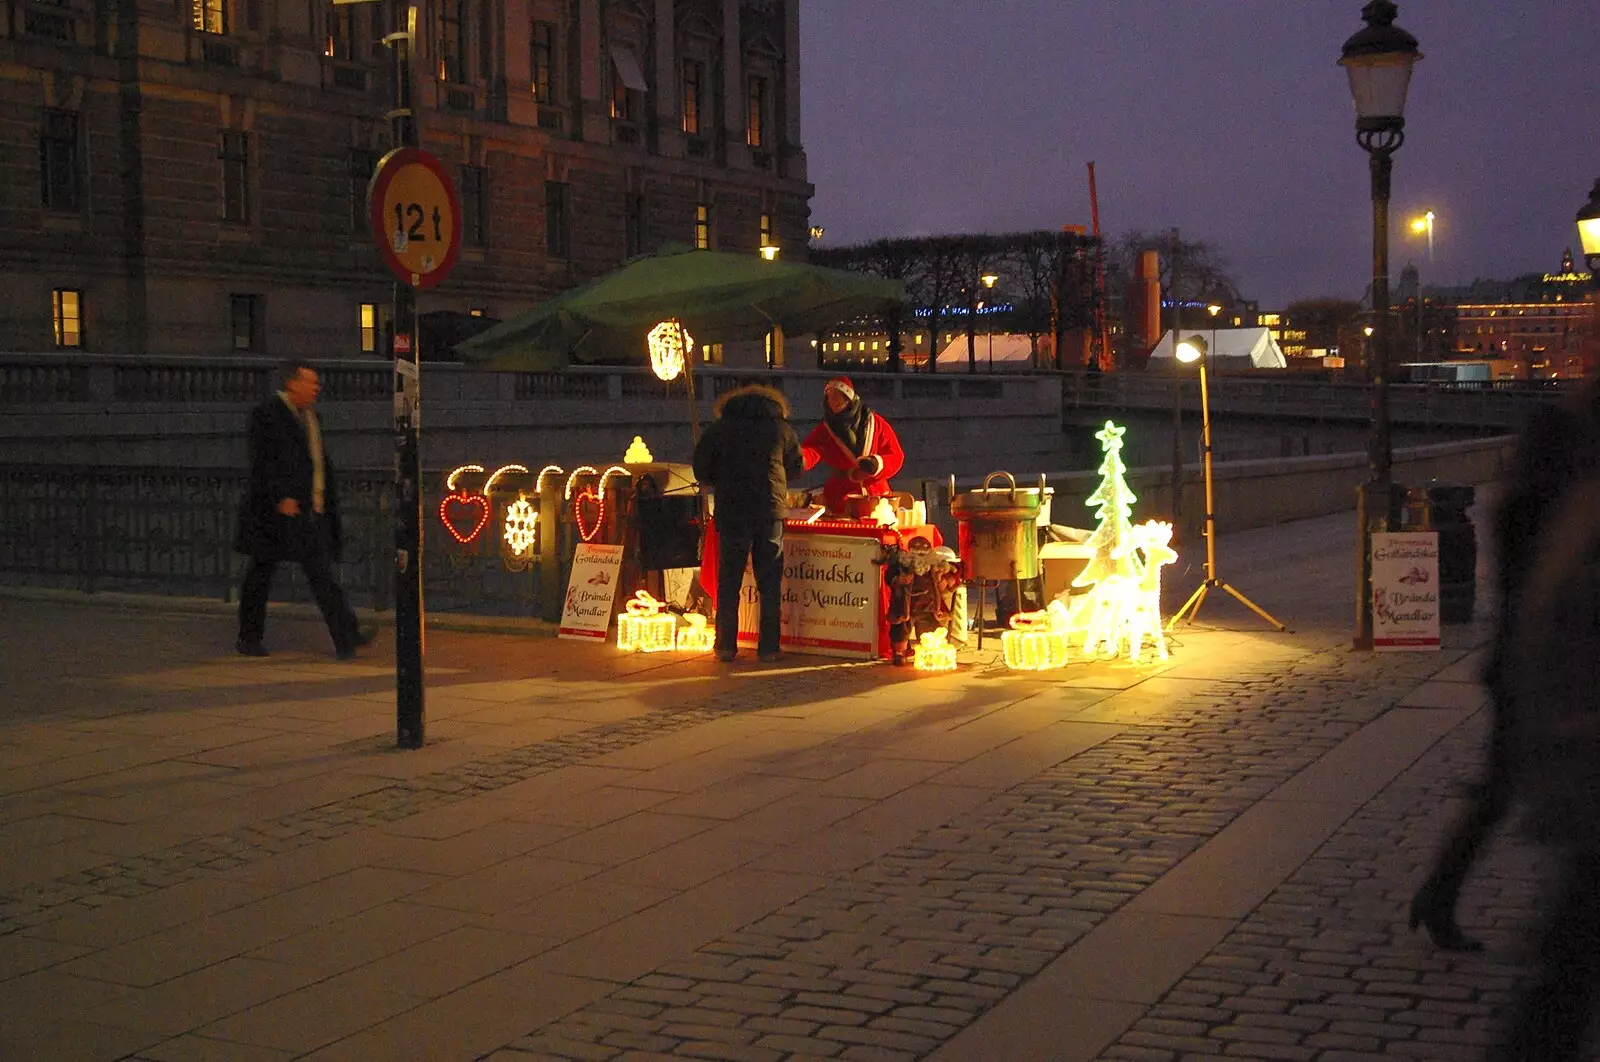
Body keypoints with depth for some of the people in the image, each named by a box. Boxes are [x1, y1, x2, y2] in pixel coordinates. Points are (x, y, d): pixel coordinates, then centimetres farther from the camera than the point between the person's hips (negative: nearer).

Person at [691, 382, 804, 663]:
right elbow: (797, 467, 15)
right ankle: (769, 647, 6)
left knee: (728, 581, 7)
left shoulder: (720, 427, 6)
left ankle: (726, 646, 6)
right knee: (770, 583, 6)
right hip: (770, 512, 0)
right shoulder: (780, 427, 6)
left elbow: (701, 470, 6)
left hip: (731, 512, 0)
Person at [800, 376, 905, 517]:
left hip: (876, 496, 0)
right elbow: (810, 453, -18)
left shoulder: (875, 423, 0)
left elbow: (896, 456, 0)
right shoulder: (824, 430, 0)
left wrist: (877, 463, -20)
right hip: (840, 500, 0)